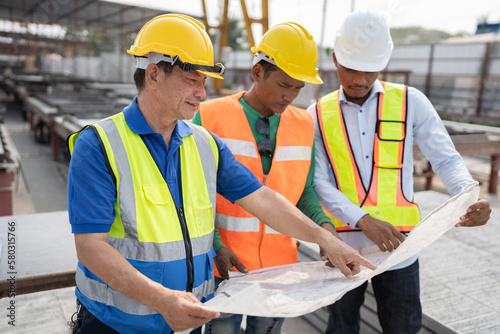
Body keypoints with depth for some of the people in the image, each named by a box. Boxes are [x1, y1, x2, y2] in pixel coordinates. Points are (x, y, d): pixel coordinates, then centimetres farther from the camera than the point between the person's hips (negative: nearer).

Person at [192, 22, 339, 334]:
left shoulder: (305, 124, 3)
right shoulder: (211, 116, -9)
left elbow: (304, 189, 10)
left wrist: (323, 223, -8)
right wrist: (215, 246, -16)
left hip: (279, 266, 4)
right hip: (226, 263, -3)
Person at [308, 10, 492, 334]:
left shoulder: (410, 102, -1)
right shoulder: (319, 114, -1)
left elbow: (446, 159, -1)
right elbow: (319, 182, -8)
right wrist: (362, 220, -23)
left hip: (398, 244, 0)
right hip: (343, 244, 0)